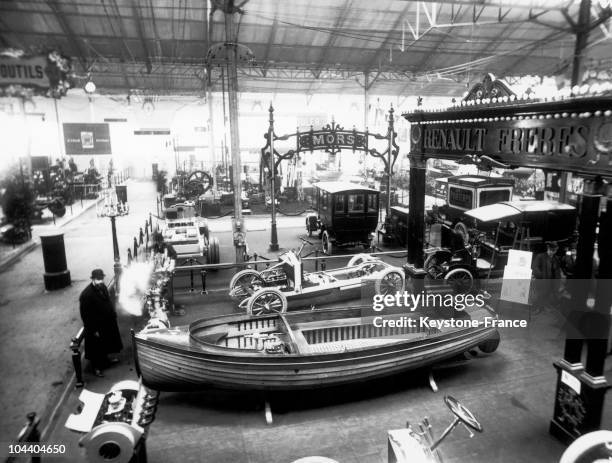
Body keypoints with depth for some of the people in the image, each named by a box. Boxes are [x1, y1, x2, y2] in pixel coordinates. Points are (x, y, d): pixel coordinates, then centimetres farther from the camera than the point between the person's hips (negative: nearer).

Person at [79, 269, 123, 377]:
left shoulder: (103, 287, -3)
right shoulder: (86, 295, -28)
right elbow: (86, 315, -24)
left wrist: (113, 315, 13)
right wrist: (93, 330, -20)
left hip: (107, 324, 8)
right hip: (96, 326, -8)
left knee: (105, 344, 26)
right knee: (96, 348, 10)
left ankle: (105, 359, 47)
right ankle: (96, 368, 28)